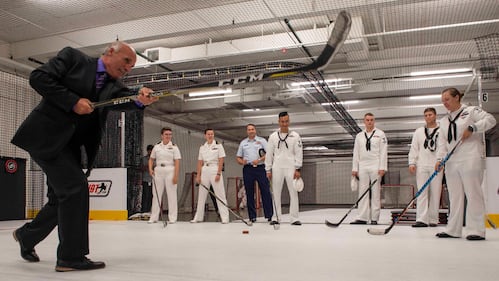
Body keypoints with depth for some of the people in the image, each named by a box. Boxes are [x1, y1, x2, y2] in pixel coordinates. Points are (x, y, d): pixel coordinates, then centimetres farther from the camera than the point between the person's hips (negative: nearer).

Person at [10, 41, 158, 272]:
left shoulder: (114, 86, 10)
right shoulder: (73, 57, -3)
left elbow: (126, 99, -11)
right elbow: (38, 77, -12)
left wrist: (140, 99, -34)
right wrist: (73, 101, -20)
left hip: (69, 145, 8)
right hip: (45, 136, -7)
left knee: (62, 197, 14)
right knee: (76, 187, -16)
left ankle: (27, 235, 40)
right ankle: (72, 256, -6)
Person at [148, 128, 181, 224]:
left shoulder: (174, 147, -1)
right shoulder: (156, 147, 8)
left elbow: (177, 162, -7)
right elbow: (151, 159, 17)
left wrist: (176, 176, -14)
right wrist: (150, 169, 0)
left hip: (170, 172, -3)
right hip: (158, 172, 3)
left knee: (171, 195, 0)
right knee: (156, 194, 6)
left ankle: (172, 218, 7)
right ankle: (154, 217, 14)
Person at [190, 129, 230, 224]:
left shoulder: (218, 145, 1)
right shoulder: (202, 147, 11)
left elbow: (221, 161, -5)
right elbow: (200, 162, 11)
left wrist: (218, 174, -13)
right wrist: (198, 175, 4)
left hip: (215, 170, -4)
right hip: (204, 171, 4)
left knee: (220, 194, -5)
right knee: (201, 195, 8)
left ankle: (225, 217, -2)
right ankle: (198, 217, 18)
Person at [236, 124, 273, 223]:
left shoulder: (262, 140, 7)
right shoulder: (243, 142, 16)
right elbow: (238, 157, 17)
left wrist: (259, 160, -15)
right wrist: (242, 162, -5)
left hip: (260, 167, -3)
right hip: (248, 169, 3)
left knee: (265, 191, -7)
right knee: (249, 193, 3)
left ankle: (269, 215, -3)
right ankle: (252, 216, 9)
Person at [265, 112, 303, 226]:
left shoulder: (295, 136, 3)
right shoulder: (273, 136, 7)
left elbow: (299, 153, -1)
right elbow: (269, 154, 8)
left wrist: (298, 169, -9)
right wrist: (268, 170, 3)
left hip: (291, 168, -1)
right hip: (277, 168, 1)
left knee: (294, 193, -2)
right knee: (276, 193, 4)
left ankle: (294, 218, 3)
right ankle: (276, 217, 12)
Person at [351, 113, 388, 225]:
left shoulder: (380, 134, 3)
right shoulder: (359, 136, 14)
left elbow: (383, 152, -3)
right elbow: (356, 153, 13)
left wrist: (382, 168, -10)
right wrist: (354, 168, 7)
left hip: (375, 166, -3)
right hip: (363, 166, 3)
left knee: (375, 192, -2)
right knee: (363, 192, 2)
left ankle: (374, 218, 4)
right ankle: (362, 218, 5)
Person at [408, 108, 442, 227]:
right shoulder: (419, 131, 15)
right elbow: (414, 148, 12)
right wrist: (412, 163, 2)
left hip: (436, 166, -1)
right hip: (421, 165, 2)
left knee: (435, 193, 1)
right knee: (422, 192, -5)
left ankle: (433, 220, 8)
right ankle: (422, 219, -9)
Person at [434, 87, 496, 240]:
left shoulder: (471, 111, 3)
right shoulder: (444, 120, 19)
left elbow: (490, 120, -7)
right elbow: (442, 142, 12)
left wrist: (472, 128, -16)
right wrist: (439, 158, 0)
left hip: (471, 160, -6)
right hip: (451, 163, 6)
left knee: (473, 194, -6)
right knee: (454, 196, 7)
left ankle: (477, 230, -1)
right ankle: (453, 230, 11)